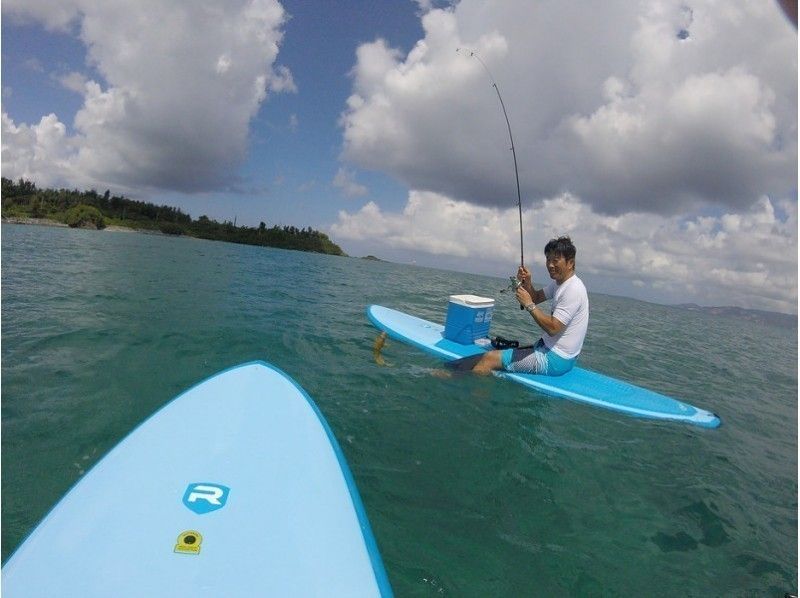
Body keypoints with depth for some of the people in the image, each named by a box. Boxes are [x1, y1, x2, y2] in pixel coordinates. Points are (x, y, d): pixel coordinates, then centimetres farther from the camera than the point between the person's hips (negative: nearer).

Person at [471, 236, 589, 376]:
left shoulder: (573, 290, -20)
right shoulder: (559, 282, 10)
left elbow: (553, 328, -26)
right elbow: (536, 297, 15)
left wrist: (529, 305, -22)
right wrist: (527, 282, -5)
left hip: (556, 360, -11)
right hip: (549, 348, 11)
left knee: (489, 358, -16)